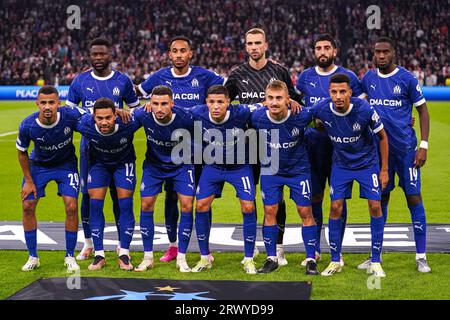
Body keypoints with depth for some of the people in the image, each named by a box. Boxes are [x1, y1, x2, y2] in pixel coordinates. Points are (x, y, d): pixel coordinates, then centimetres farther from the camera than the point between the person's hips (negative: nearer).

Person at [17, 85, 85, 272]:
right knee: (27, 206, -5)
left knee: (71, 206, -12)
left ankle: (69, 257, 6)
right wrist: (29, 181, -5)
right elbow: (22, 152, -8)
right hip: (38, 164, 1)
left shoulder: (71, 115, -31)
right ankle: (33, 257, 12)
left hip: (66, 164, -1)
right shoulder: (27, 126, -27)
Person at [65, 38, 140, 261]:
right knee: (87, 194, 3)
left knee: (118, 194, 2)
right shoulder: (80, 81, 3)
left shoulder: (123, 81, 1)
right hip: (89, 144, 1)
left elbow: (136, 110, 10)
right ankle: (88, 244, 15)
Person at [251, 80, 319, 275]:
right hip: (270, 169, 1)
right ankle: (271, 259, 13)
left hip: (298, 169, -1)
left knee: (305, 211, -2)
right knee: (269, 211, 0)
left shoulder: (301, 116, -25)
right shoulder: (257, 117, -21)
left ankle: (311, 260, 7)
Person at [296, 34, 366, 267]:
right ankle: (314, 249, 16)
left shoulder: (348, 76, -1)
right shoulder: (306, 77, 8)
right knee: (313, 197, 6)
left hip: (339, 143, -2)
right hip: (312, 142, 3)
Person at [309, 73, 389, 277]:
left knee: (375, 207, -7)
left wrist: (384, 169, -7)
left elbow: (382, 137, -10)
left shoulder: (364, 110, -26)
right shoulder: (322, 109, -20)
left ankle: (376, 262, 5)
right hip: (340, 163, 2)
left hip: (368, 162, -2)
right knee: (335, 208, -4)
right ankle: (335, 261, 8)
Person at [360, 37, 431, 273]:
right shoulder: (368, 79, 7)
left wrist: (423, 145, -9)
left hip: (405, 147, -3)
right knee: (380, 199, 9)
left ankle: (421, 256, 3)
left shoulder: (407, 79, -5)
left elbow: (423, 112, -2)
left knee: (414, 198, -4)